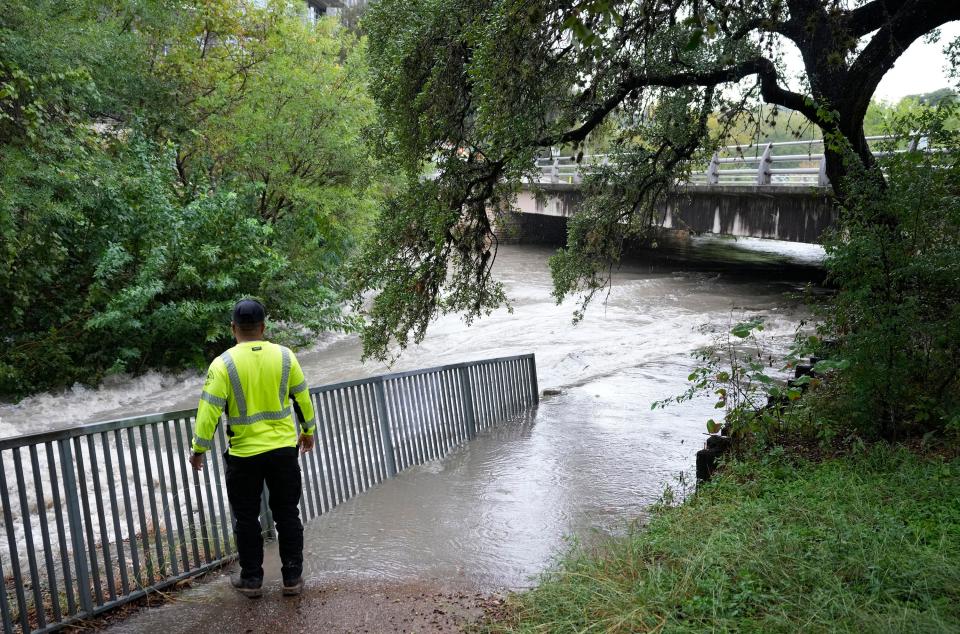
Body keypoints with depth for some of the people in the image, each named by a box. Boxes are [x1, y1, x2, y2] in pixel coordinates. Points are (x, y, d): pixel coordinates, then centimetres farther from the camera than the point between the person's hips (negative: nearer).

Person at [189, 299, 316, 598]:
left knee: (246, 518, 13)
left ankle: (251, 579, 21)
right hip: (283, 449, 2)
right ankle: (292, 577, 18)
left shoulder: (223, 364, -12)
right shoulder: (285, 356, -3)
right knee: (287, 514, 13)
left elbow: (210, 409, -13)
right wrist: (308, 431, 20)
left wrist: (199, 448, -1)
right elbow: (302, 398, 6)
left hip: (244, 454, -2)